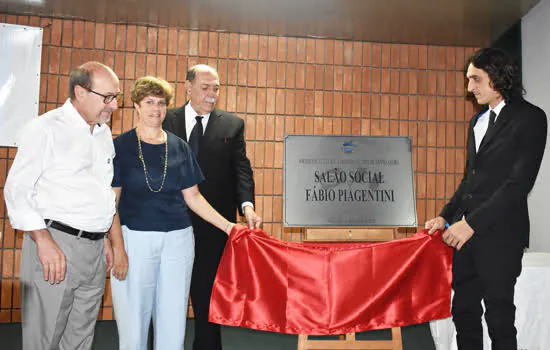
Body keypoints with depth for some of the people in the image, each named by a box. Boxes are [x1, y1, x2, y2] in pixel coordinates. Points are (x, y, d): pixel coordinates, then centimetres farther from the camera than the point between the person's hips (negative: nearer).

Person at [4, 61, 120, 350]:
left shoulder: (104, 133, 15)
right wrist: (44, 241, -17)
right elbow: (17, 189, -9)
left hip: (94, 249, 6)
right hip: (54, 243, -6)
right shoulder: (45, 128, -5)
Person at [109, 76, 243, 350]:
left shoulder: (179, 147, 10)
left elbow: (192, 196, 11)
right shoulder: (121, 146, 1)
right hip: (134, 237, -2)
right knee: (133, 320, 2)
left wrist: (228, 226, 4)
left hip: (177, 239, 3)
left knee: (173, 319, 7)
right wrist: (118, 248, -11)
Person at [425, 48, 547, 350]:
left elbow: (520, 183, -16)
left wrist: (472, 223, -20)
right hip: (466, 233, 7)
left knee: (499, 318, 5)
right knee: (464, 312, 12)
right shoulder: (477, 121, 16)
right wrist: (446, 216, 8)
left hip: (499, 235, -7)